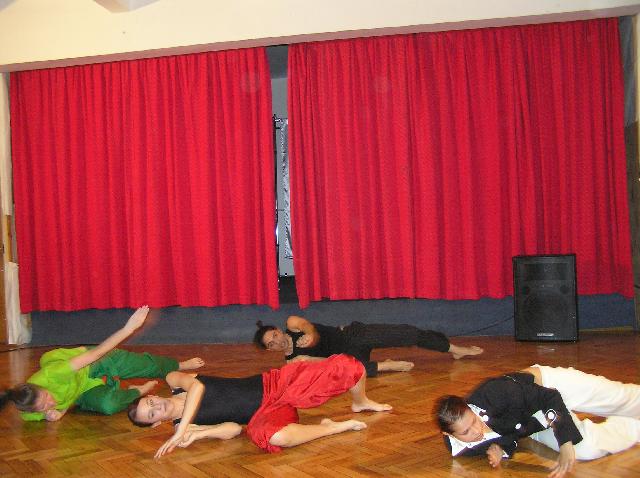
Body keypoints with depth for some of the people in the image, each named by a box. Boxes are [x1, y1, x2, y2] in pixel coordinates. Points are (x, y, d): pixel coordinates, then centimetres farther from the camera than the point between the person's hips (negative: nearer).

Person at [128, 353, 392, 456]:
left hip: (275, 383, 2)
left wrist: (182, 430, -22)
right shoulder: (184, 428, 0)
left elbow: (197, 386, -21)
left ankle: (360, 402, 20)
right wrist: (195, 434, -23)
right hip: (263, 414, -2)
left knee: (346, 366, -17)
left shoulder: (173, 381, 3)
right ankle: (336, 426, -16)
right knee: (270, 436, -43)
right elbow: (233, 429, -8)